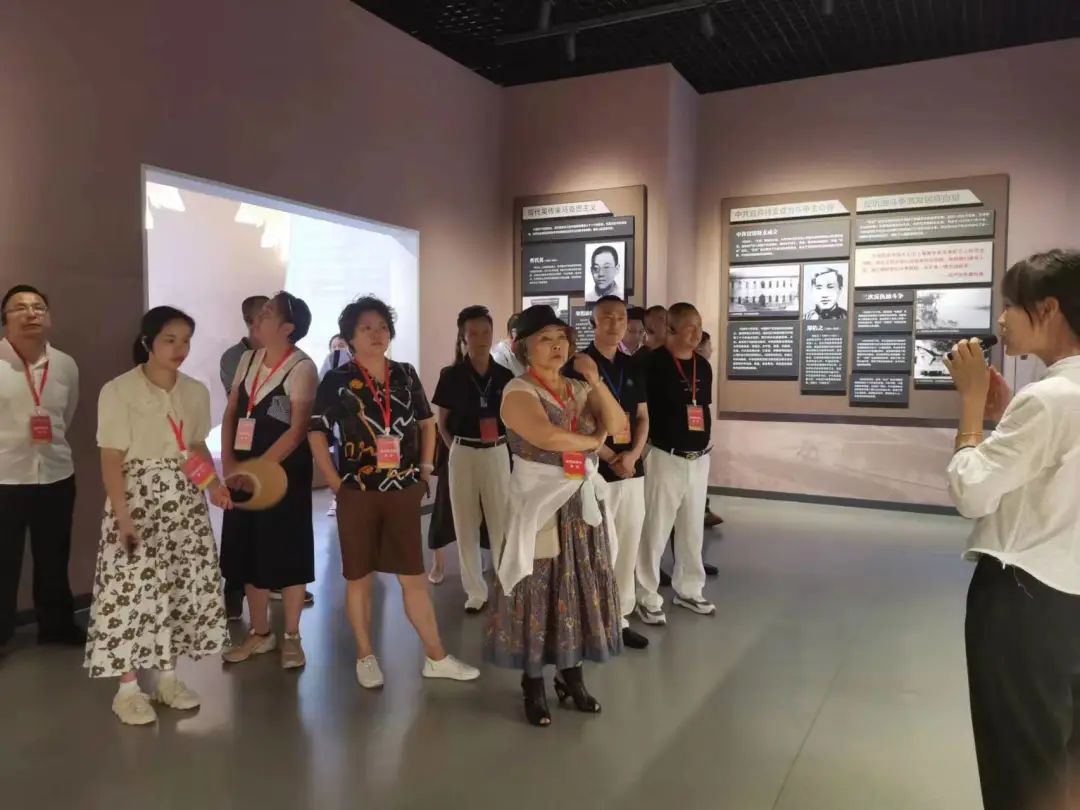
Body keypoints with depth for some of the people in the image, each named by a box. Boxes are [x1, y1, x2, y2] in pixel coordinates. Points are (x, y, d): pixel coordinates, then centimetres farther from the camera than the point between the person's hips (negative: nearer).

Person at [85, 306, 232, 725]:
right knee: (133, 590, -2)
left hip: (185, 504, 5)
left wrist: (213, 484, -2)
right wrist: (123, 517, -19)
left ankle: (168, 676, 25)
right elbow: (111, 461, -11)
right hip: (138, 503, -5)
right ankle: (127, 688, 14)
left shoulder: (196, 392, 6)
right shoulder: (118, 391, -10)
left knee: (182, 586, 9)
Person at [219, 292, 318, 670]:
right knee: (249, 552, 12)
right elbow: (231, 413, 11)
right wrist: (229, 460, -4)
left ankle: (291, 637, 18)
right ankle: (260, 632, 28)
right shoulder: (248, 360, 10)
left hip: (284, 473, -6)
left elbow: (298, 430, -17)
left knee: (287, 554, 3)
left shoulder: (302, 367, -11)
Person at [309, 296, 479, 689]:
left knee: (414, 576, 9)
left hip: (403, 491, 3)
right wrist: (336, 483, -8)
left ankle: (436, 657, 17)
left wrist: (425, 471, 7)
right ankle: (365, 657, 24)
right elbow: (317, 434, -4)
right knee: (360, 577, 9)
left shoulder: (406, 375, 4)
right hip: (358, 494, -2)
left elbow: (427, 423, 14)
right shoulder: (336, 381, -5)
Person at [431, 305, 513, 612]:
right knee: (466, 526, 7)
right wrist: (459, 448, -5)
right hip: (462, 455, 0)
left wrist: (502, 441, -2)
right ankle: (475, 590, 21)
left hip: (498, 454, 1)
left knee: (502, 522, 4)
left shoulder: (504, 376, 0)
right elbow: (442, 424, 5)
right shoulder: (451, 376, -3)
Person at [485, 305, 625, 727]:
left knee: (580, 588, 11)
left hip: (583, 500, 6)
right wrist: (593, 441, -10)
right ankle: (533, 685, 16)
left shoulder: (579, 390, 11)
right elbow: (548, 437, -25)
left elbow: (618, 425, -3)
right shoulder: (518, 391, -9)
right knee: (539, 591, 2)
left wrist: (595, 380, -10)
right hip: (539, 502, -6)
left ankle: (571, 675, 27)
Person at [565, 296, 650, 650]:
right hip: (594, 470, -6)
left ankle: (621, 618, 22)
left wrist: (633, 454, -5)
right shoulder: (578, 366, -6)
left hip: (632, 470, 6)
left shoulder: (633, 367, 12)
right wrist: (610, 458, -12)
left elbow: (643, 417, 13)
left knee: (628, 547, 10)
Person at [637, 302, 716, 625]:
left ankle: (689, 590, 33)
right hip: (665, 457, -7)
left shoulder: (703, 366, 9)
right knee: (655, 530, 0)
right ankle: (648, 599, 13)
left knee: (693, 528, 17)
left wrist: (704, 441, 13)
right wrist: (646, 444, -11)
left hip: (699, 458, 7)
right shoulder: (653, 364, -12)